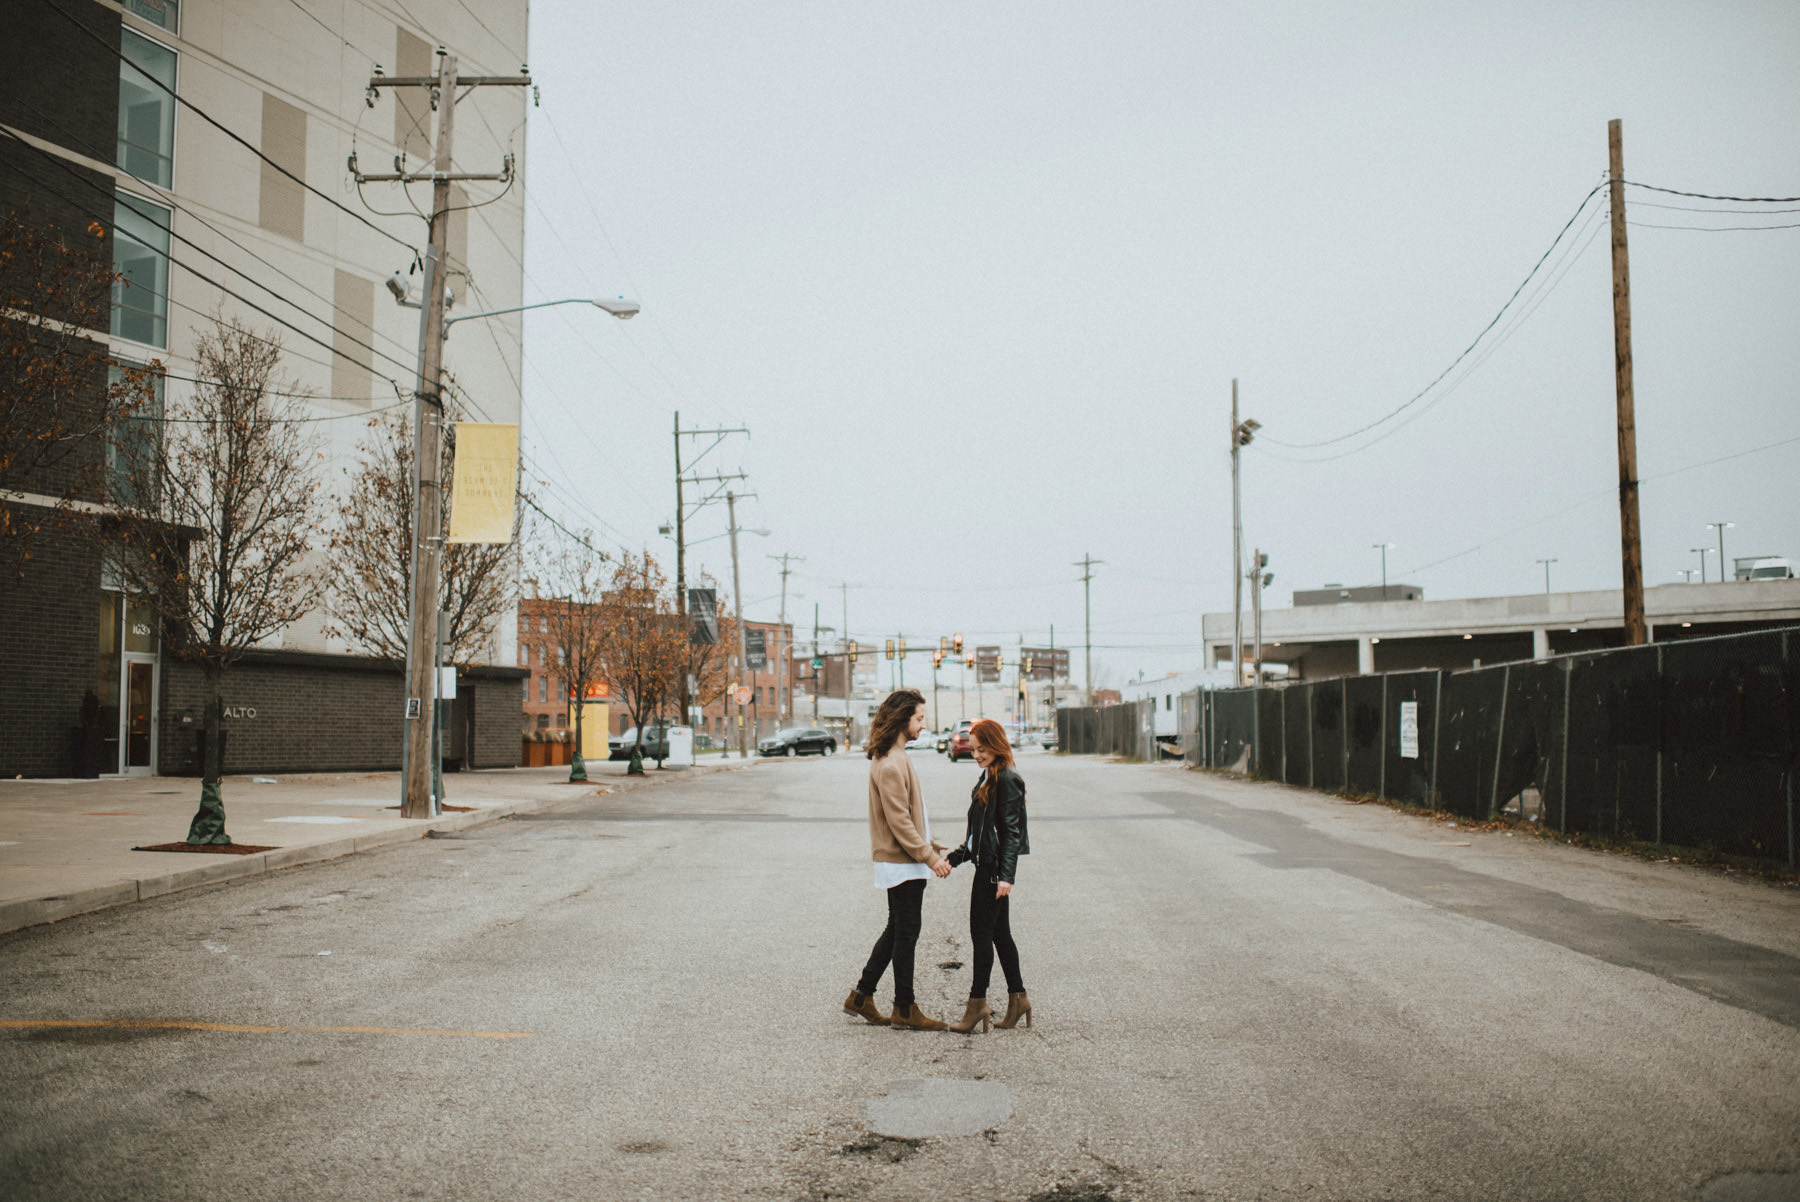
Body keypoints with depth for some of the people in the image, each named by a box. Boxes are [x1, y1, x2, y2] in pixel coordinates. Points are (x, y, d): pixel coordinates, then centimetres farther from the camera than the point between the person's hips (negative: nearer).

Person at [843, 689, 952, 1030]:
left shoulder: (894, 758, 14)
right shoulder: (890, 764, -19)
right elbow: (899, 822, -22)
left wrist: (931, 845, 18)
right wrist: (930, 857, -20)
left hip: (903, 861, 10)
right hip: (902, 863, -10)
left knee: (897, 931, 16)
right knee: (906, 933, -1)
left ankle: (862, 996, 23)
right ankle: (905, 1009, 9)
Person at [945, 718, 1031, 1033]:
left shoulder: (1007, 780, -14)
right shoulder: (988, 778, 14)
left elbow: (1011, 831, -17)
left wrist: (1006, 876, -21)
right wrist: (954, 857, 18)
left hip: (995, 868, -9)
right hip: (986, 865, 9)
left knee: (982, 933, -4)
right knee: (999, 933, 12)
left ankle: (978, 1002, 3)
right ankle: (1018, 998, 19)